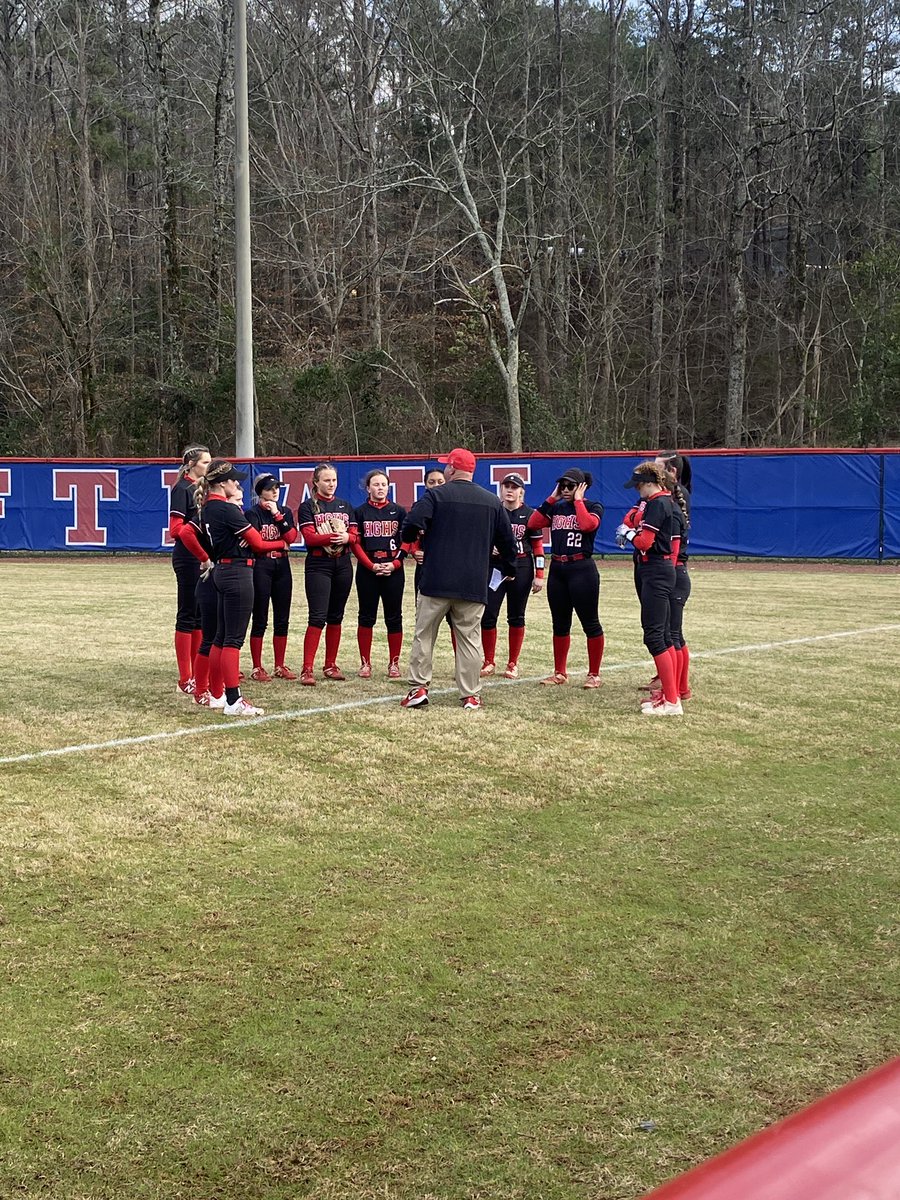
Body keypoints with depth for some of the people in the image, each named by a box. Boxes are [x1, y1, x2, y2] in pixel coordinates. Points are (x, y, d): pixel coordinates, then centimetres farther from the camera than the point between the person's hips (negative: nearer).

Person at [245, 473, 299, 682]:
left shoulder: (285, 512, 12)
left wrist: (277, 515, -9)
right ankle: (257, 668, 4)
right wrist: (280, 542, -11)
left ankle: (280, 666, 16)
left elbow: (291, 537, -5)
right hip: (261, 568, -5)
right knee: (260, 620, -2)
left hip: (282, 568, 5)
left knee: (282, 620, 8)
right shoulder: (253, 513, -3)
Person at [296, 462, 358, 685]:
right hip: (318, 567, -5)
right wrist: (334, 537, -22)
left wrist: (346, 537, -17)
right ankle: (307, 669, -12)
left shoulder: (345, 506, 15)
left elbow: (354, 535, 6)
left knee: (336, 617, 9)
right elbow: (310, 537, -11)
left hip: (343, 566, 5)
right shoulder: (307, 507, 1)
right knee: (318, 617, -12)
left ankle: (331, 665, 17)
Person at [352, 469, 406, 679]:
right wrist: (372, 566, -12)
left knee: (394, 617, 3)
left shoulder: (398, 511, 7)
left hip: (393, 571, 1)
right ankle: (365, 663, 9)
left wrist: (395, 564, -11)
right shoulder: (360, 512, 5)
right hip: (367, 571, 0)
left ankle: (394, 663, 10)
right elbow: (355, 543, -1)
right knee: (366, 616, 3)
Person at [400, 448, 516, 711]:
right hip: (474, 585, 3)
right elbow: (507, 540, 13)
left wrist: (410, 539, 9)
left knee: (424, 635, 7)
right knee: (469, 638, 6)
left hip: (436, 581, -3)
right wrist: (510, 569, 29)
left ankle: (418, 688, 4)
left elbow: (413, 525, -15)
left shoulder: (435, 495, -3)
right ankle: (471, 696, 5)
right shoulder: (493, 501, 8)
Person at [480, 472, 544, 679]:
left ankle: (513, 664, 15)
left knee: (516, 616, 6)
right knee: (488, 615, -3)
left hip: (521, 569, -1)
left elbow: (537, 545, 0)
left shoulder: (529, 514, 0)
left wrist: (539, 575, -5)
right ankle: (489, 662, 10)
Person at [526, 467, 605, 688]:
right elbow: (532, 524, 1)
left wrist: (578, 500, -11)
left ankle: (594, 674, 5)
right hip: (557, 570, 6)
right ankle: (559, 673, 20)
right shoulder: (556, 507, 14)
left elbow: (587, 525, -23)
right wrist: (552, 498, 1)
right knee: (560, 624, 11)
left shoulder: (593, 507, -1)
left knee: (590, 623, -2)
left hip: (582, 569, -6)